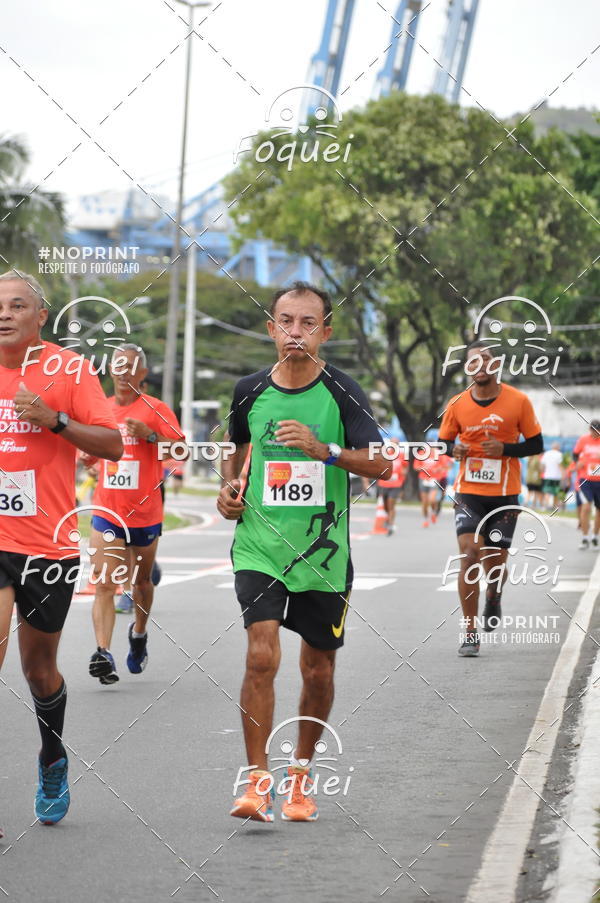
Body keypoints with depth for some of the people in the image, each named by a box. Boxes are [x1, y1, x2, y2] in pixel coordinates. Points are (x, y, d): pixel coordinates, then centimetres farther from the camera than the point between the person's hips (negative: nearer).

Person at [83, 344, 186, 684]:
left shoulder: (156, 409, -5)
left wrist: (150, 434, -28)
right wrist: (87, 454, 2)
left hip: (145, 513, -2)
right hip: (107, 513, 2)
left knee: (142, 580, 16)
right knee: (104, 584, -13)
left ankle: (139, 633, 42)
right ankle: (103, 653, -22)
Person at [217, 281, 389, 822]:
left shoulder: (341, 392, -5)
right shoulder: (250, 391, 3)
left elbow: (381, 465, -12)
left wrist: (324, 450, -26)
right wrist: (229, 488, 6)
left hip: (324, 551, 0)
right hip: (259, 547, 0)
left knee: (318, 669, 10)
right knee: (262, 656, -16)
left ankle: (302, 770, 30)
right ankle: (258, 780, -10)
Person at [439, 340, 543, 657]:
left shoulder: (518, 401, -4)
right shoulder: (457, 404, -1)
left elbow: (536, 445, 1)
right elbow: (444, 440, 12)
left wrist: (505, 449, -17)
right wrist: (454, 448, -12)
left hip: (504, 495, 0)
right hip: (468, 492, 0)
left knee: (495, 562, 4)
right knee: (469, 554, -15)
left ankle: (493, 596, 42)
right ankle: (470, 634, -10)